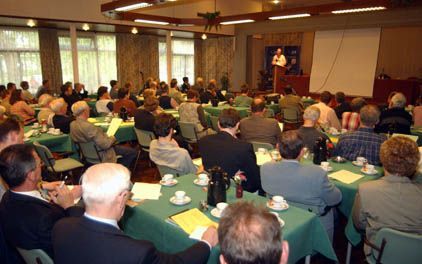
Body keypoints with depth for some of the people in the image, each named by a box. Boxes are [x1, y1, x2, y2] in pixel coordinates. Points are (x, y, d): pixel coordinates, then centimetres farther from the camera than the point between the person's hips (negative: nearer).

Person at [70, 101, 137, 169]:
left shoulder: (72, 124, -5)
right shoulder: (89, 127, -33)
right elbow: (104, 144, -32)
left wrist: (106, 136, 6)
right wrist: (112, 138, -11)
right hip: (101, 156, -10)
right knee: (132, 152, 1)